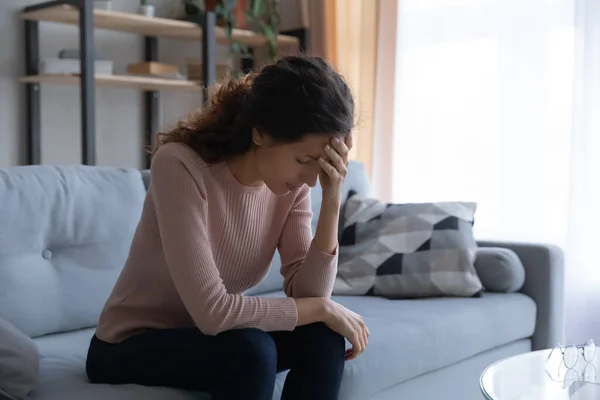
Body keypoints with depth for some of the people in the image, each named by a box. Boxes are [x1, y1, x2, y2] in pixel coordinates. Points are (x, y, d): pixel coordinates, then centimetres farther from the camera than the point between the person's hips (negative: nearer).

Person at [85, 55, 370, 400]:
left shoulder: (291, 184, -10)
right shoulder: (180, 165, -29)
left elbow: (307, 293, -16)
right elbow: (213, 311, -35)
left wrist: (332, 201, -27)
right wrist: (324, 308, -24)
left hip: (208, 336, 6)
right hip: (131, 346, -6)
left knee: (323, 339, -18)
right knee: (251, 349, -32)